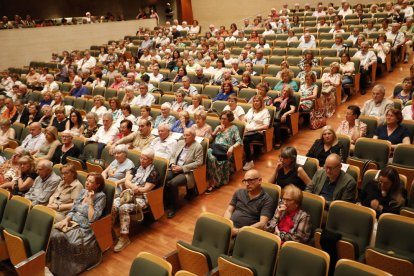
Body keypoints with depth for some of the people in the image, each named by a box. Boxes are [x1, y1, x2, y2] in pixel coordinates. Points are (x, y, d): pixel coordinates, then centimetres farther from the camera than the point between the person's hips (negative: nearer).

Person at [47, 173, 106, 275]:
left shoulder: (101, 196, -9)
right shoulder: (83, 191, 11)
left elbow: (92, 219, -16)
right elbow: (72, 210, 13)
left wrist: (90, 201, -17)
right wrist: (66, 219, -5)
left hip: (84, 228, -6)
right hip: (72, 222, 6)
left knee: (72, 243, -31)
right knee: (53, 235, -19)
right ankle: (53, 265, -8)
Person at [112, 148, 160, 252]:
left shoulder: (154, 173, -3)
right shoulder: (137, 168, 16)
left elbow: (145, 190, -10)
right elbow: (127, 181, 5)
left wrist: (130, 190, -8)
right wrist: (134, 187, -15)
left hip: (142, 198, -6)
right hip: (130, 195, 6)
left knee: (124, 208, -31)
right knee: (113, 204, -23)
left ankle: (124, 237, -24)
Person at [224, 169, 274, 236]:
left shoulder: (266, 200, -2)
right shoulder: (239, 193, 14)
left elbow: (262, 224, -11)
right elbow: (229, 211, 15)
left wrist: (238, 231, -18)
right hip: (230, 229, 5)